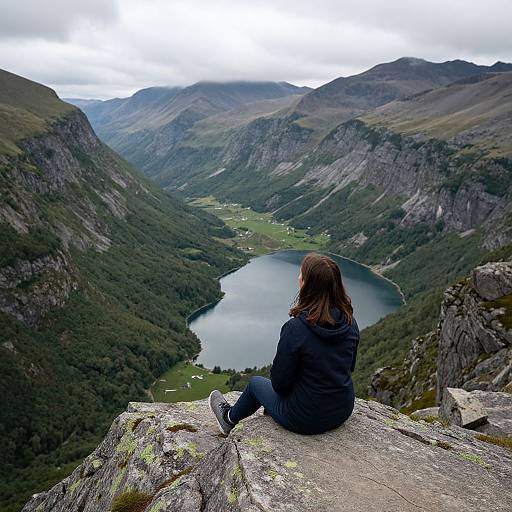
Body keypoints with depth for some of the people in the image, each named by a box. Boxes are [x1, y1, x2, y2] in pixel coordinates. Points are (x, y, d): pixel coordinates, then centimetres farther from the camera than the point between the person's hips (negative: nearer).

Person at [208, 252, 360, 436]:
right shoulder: (350, 322, -10)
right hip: (344, 411, 5)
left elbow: (280, 382, -18)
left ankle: (230, 418, 51)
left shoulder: (295, 328, -28)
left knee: (256, 382, 22)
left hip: (306, 419, -5)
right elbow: (349, 367, 6)